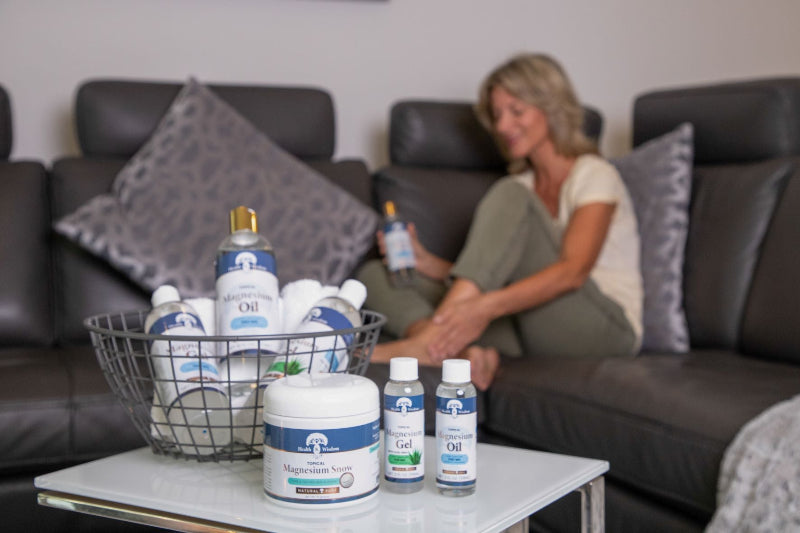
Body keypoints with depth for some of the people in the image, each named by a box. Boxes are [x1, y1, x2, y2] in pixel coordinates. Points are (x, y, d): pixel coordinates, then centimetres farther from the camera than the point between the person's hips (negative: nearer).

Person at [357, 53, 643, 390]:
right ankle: (463, 354, -36)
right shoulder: (523, 185, 21)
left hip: (606, 327, -6)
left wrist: (487, 306, -35)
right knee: (375, 274, -5)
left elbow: (573, 271, -20)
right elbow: (488, 275, 11)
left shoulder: (595, 175, -1)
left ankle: (430, 340, -39)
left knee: (510, 195, -25)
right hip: (531, 334, 7)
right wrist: (424, 261, -7)